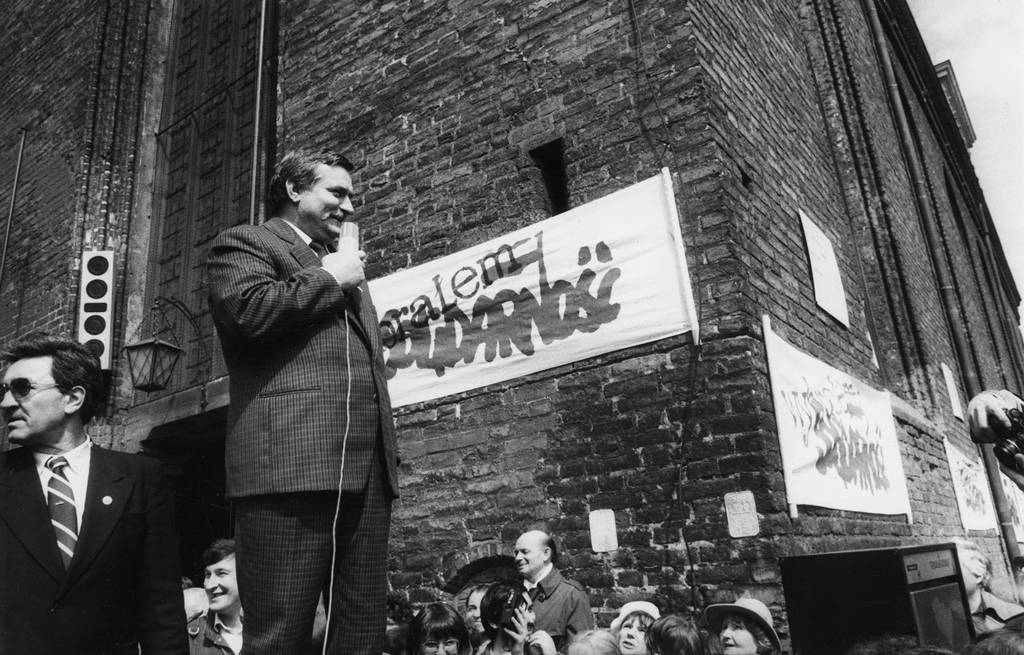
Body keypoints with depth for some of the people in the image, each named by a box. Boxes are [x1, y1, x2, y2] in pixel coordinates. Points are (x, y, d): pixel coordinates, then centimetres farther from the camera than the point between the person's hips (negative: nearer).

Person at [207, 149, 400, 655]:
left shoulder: (345, 265, 31)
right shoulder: (244, 243, 9)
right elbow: (248, 311, -14)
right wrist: (329, 279, 0)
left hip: (368, 465, 7)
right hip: (292, 458, -7)